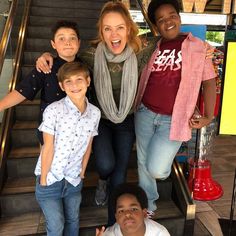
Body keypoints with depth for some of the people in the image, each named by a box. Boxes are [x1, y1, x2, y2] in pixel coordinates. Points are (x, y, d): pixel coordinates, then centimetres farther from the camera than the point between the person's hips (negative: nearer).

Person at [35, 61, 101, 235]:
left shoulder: (95, 113, -6)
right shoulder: (53, 110, -19)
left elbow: (88, 146, 3)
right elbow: (48, 148, -14)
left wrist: (82, 174, 8)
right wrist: (43, 180, -8)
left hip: (74, 180, 3)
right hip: (50, 179, -3)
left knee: (73, 222, 20)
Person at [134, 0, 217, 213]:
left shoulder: (197, 46, -1)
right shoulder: (151, 49, 7)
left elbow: (209, 82, 1)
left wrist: (209, 116, -4)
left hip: (173, 120, -3)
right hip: (145, 114, 4)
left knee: (156, 170, -7)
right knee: (143, 163, 13)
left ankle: (166, 162, 30)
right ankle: (148, 202, 38)